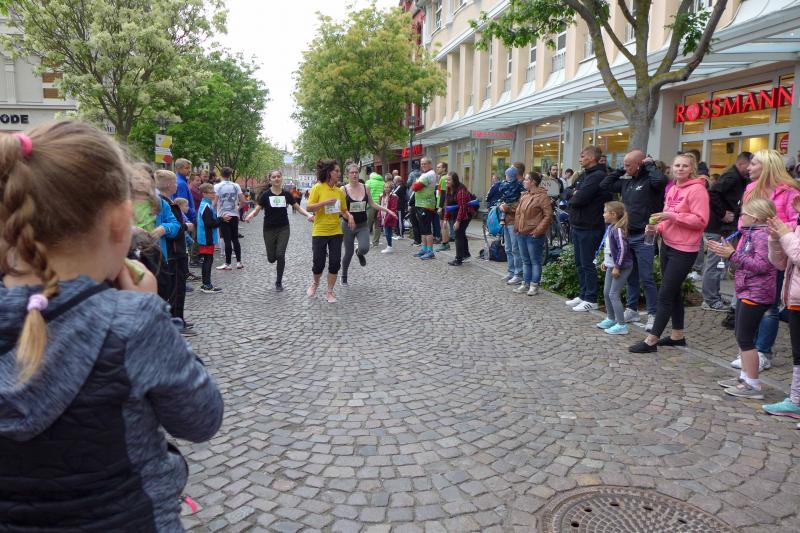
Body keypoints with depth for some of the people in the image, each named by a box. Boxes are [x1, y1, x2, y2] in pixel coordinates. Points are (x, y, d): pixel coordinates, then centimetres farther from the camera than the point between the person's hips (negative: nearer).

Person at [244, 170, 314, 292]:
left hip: (283, 229, 0)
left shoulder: (286, 194, 0)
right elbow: (257, 209, -6)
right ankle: (280, 262, 41)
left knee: (280, 255, -10)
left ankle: (279, 282, 7)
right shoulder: (265, 194, -5)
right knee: (271, 258, 2)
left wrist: (308, 215, -11)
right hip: (269, 230, 0)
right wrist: (250, 215, -28)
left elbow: (298, 207, 6)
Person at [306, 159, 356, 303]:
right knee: (319, 263, 3)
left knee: (335, 262, 1)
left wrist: (349, 216, -9)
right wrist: (325, 202, -24)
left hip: (336, 232, 4)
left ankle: (329, 291, 16)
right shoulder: (318, 188, -9)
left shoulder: (339, 191, 3)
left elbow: (344, 210, 12)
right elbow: (309, 207, -12)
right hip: (319, 232, -3)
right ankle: (315, 283, 34)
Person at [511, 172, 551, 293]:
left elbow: (548, 215, -16)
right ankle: (525, 284, 23)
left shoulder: (542, 196, -12)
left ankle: (534, 286, 9)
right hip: (521, 234, 8)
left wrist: (538, 231, -18)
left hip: (533, 235, -8)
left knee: (535, 261, 2)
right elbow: (518, 213, 20)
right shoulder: (524, 196, 13)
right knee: (525, 260, 14)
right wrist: (517, 228, 10)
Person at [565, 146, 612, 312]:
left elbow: (579, 199, -22)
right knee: (580, 264, 15)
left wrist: (572, 199, -2)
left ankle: (591, 299, 7)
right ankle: (583, 295, 25)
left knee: (588, 264, -2)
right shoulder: (584, 176, 16)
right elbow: (569, 193, 14)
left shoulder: (598, 176, -15)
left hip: (589, 228, -9)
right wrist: (574, 197, -7)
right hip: (577, 226, 9)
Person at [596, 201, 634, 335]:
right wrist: (605, 261, 19)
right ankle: (610, 319, 31)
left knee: (614, 295, -8)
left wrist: (617, 267, -21)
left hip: (621, 267, -10)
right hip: (611, 265, 10)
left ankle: (621, 325, -2)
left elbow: (623, 249, -24)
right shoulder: (610, 228, 9)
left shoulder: (618, 230, -20)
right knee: (606, 293, 16)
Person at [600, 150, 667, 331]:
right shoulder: (626, 182, 10)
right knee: (631, 276, 16)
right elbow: (604, 185, 16)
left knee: (646, 278, -3)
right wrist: (619, 171, 7)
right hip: (627, 235, 7)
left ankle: (652, 315, 7)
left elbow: (661, 180, -33)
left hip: (644, 237, -7)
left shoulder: (649, 181, -11)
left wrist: (649, 165, -17)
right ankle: (632, 310, 26)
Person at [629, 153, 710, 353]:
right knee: (673, 292, 15)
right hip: (668, 245, 9)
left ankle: (651, 340, -1)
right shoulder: (673, 189, 12)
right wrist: (657, 227, 1)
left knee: (665, 294, -6)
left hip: (684, 250, -9)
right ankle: (677, 335, 27)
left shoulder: (697, 189, -13)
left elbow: (701, 221, -19)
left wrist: (671, 216, -24)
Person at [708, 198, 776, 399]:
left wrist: (733, 254, -27)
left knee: (745, 339, -5)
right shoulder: (751, 233, 13)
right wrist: (726, 251, 10)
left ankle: (753, 385, 2)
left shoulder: (763, 235, -17)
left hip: (755, 294, -10)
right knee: (741, 336, 17)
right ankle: (745, 377, 27)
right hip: (747, 292, 10)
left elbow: (761, 264, -26)